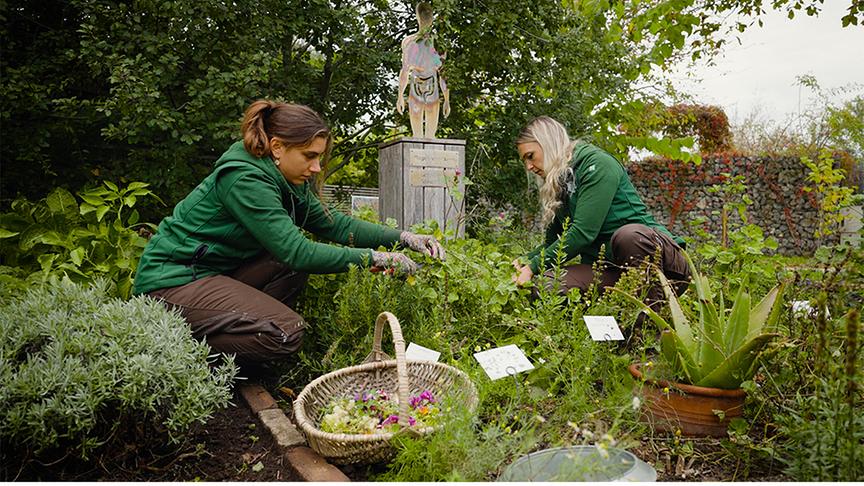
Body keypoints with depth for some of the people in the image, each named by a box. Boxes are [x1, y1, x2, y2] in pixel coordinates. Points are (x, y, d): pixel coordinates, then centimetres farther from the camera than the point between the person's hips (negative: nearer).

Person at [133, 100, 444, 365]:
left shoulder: (283, 179, 3)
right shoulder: (244, 180, -24)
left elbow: (332, 224, 6)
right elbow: (297, 252, -27)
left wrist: (402, 238, -3)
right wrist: (374, 258, -23)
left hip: (214, 270, 9)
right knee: (287, 332, -23)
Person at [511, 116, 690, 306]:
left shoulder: (597, 164, -9)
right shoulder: (554, 187, 15)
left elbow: (583, 233, -20)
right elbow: (553, 243, 19)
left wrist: (533, 267, -16)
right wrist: (525, 260, -1)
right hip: (609, 269, 6)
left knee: (627, 234, -40)